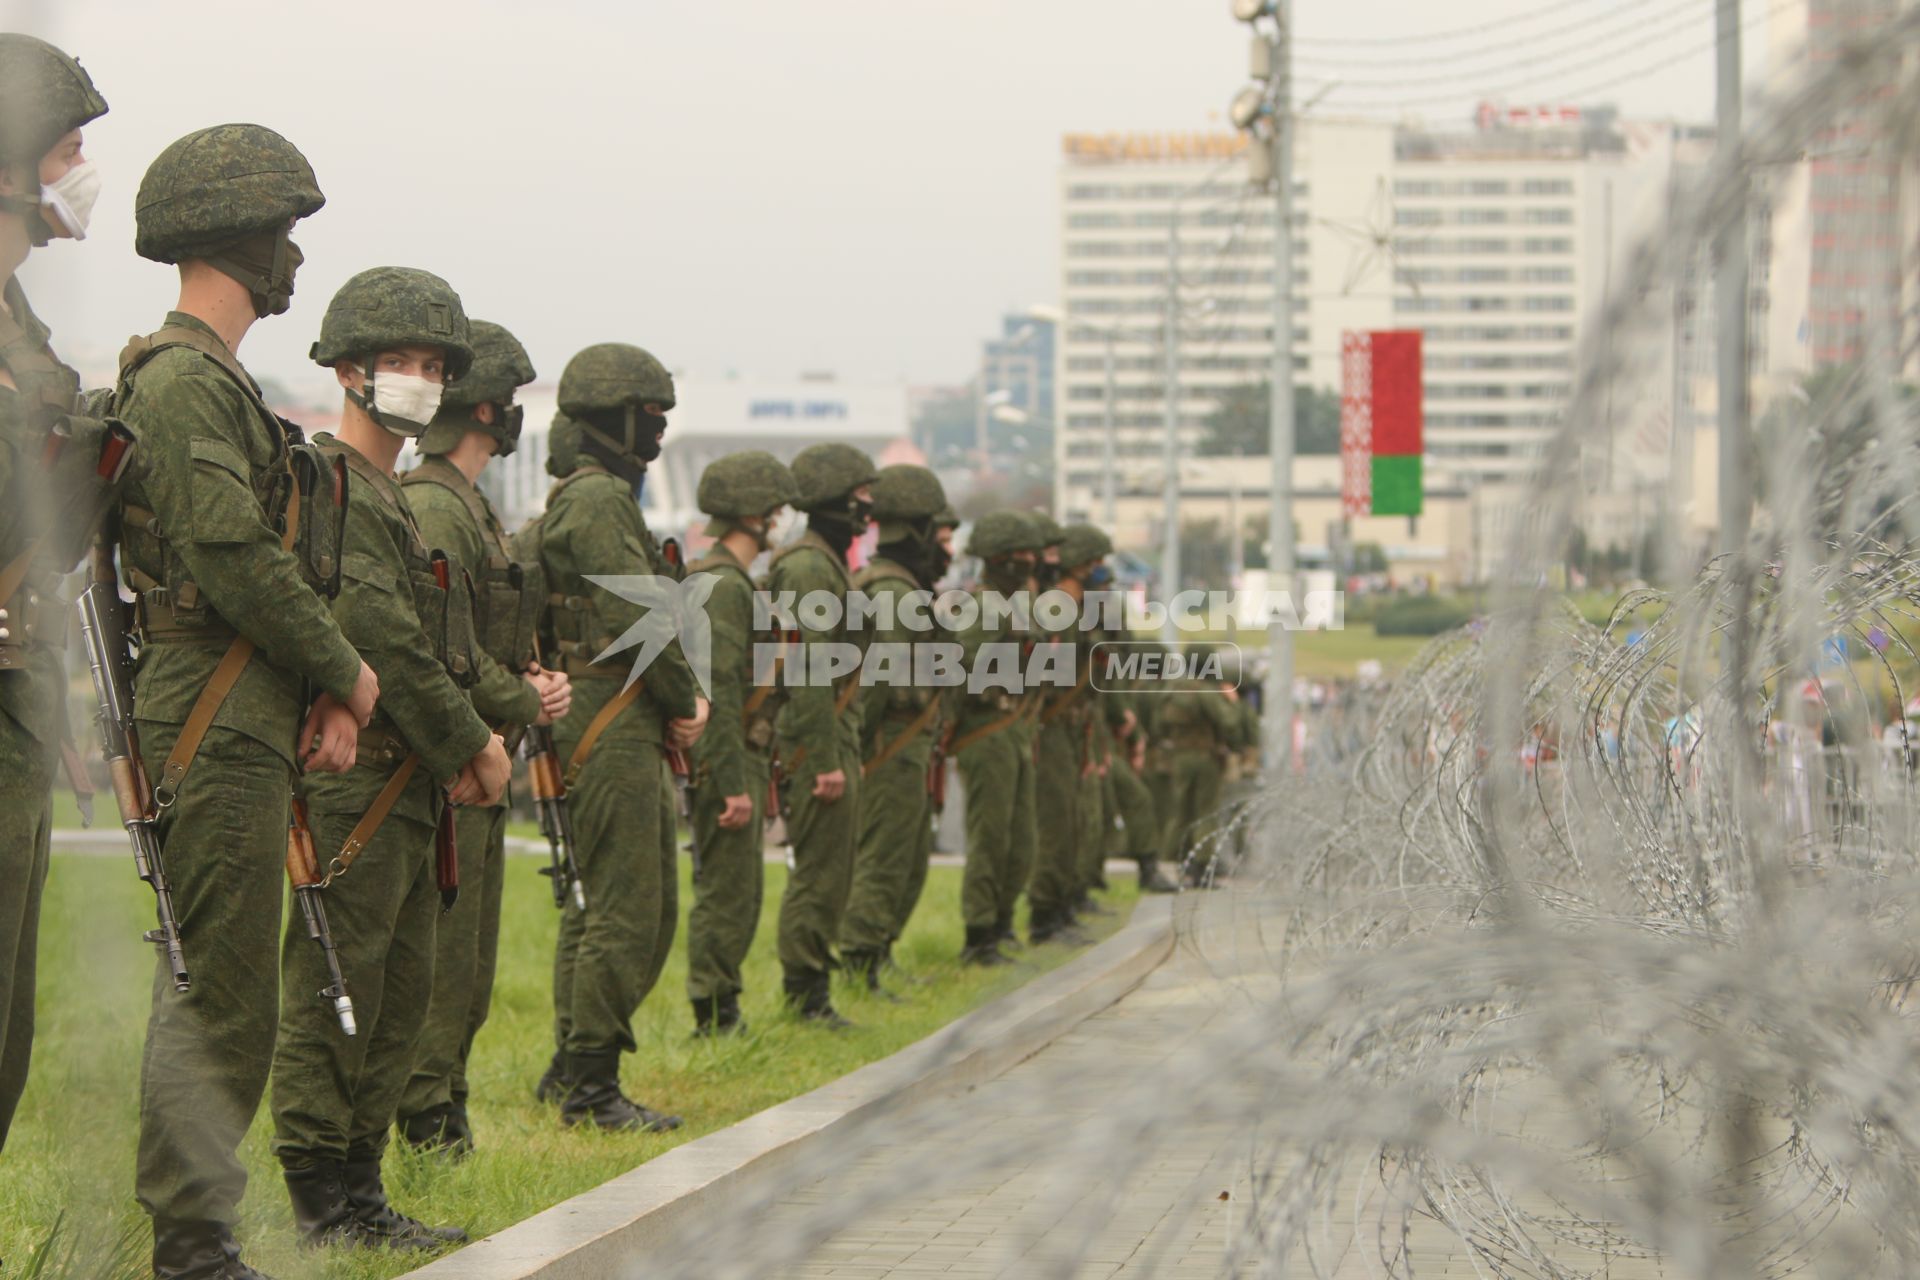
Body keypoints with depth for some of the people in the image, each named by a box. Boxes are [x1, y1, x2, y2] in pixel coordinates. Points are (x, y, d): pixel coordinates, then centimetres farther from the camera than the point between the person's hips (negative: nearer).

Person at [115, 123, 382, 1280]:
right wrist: (346, 673, -10)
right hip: (216, 724, -10)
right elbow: (232, 562, -21)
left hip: (248, 721, 10)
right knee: (222, 993, -8)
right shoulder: (183, 380, -13)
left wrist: (328, 687, 8)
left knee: (220, 984, 13)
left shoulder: (221, 380, 20)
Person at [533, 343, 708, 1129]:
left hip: (628, 733, 11)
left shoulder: (603, 498, 21)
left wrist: (683, 695, 9)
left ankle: (570, 1071, 21)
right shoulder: (596, 500, -13)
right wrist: (683, 701, -7)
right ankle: (590, 1086, -3)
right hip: (611, 731, -11)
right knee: (623, 914, -7)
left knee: (648, 907, 15)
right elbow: (638, 620, -19)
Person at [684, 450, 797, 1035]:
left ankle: (722, 1013, 19)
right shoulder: (724, 585, -16)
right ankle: (714, 1017, -3)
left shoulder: (729, 580, 17)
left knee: (735, 893, 14)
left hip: (739, 761, 11)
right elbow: (719, 690, -22)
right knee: (727, 893, -6)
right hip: (727, 764, -11)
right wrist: (732, 784, -23)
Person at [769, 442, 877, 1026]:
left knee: (829, 871, 13)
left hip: (833, 737, 11)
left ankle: (809, 992, 18)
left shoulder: (826, 563, 18)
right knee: (820, 872, -7)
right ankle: (804, 993, -2)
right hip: (816, 740, -11)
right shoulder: (809, 567, -15)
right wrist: (826, 760, -22)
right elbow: (808, 671, -21)